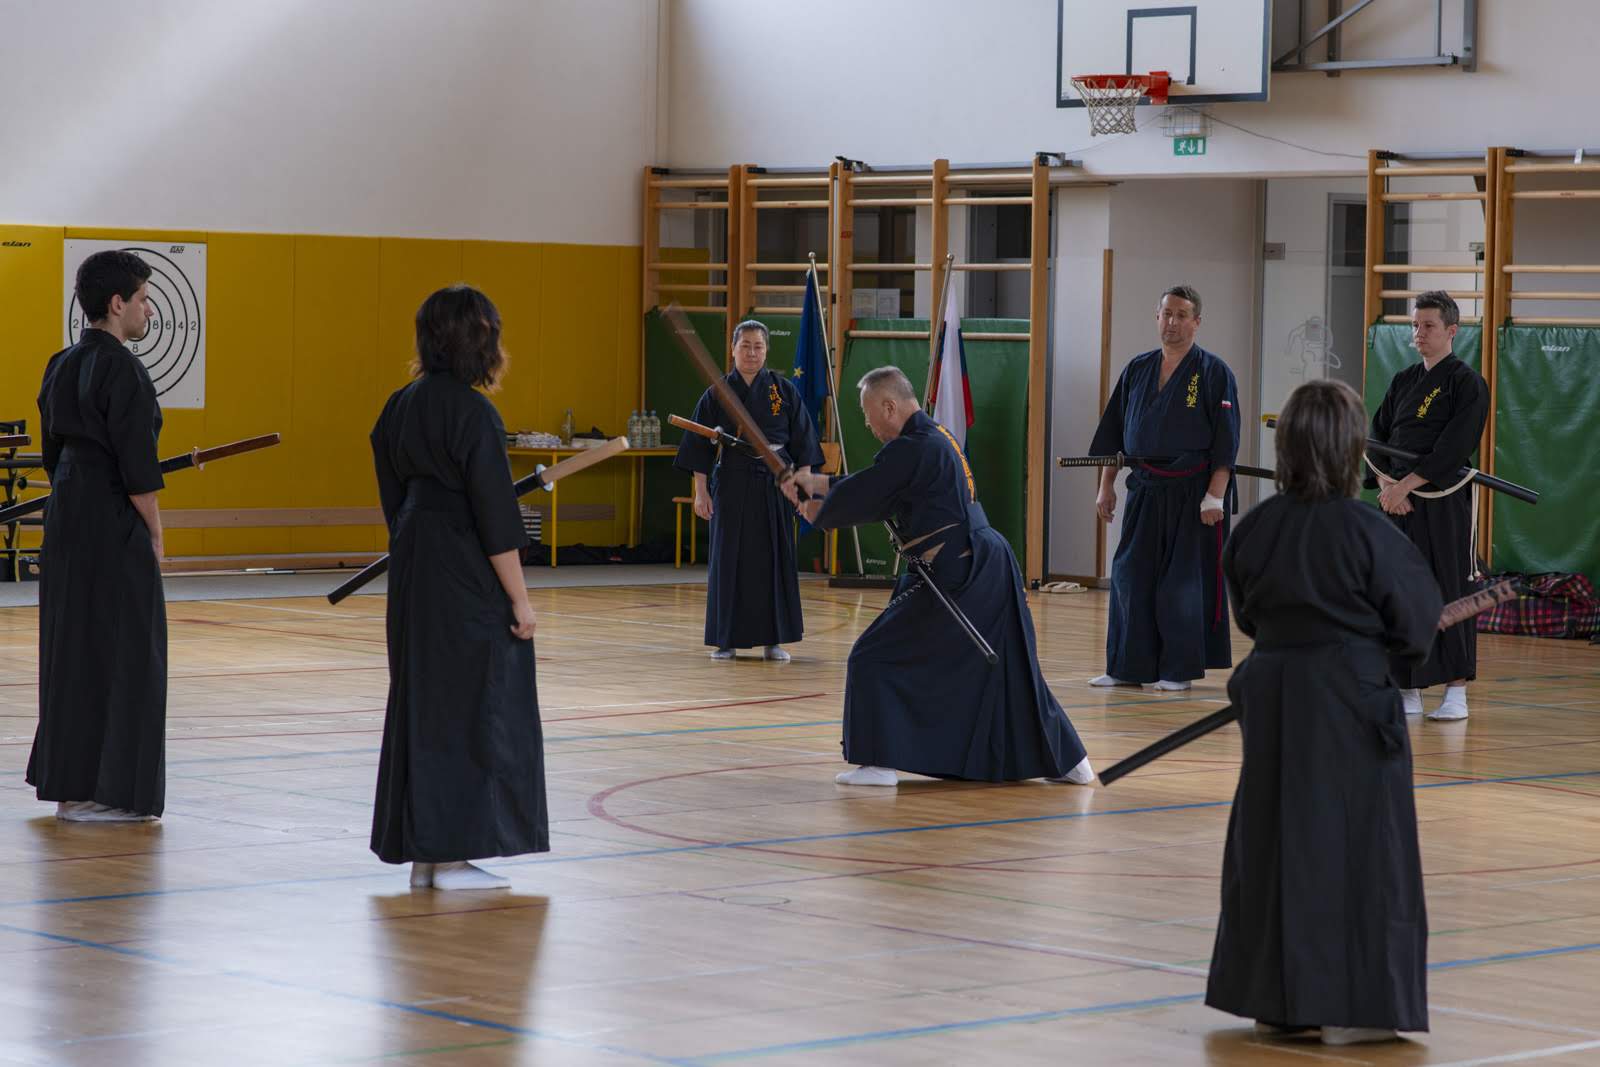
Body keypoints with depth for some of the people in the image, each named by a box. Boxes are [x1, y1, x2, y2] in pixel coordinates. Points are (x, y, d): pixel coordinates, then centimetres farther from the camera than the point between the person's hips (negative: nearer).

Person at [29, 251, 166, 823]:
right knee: (122, 651, -2)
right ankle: (108, 791, -1)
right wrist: (154, 536, -9)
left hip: (66, 517, 9)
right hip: (115, 524, -9)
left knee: (72, 645, 13)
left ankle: (67, 782, 17)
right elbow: (137, 466, -17)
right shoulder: (121, 369, -15)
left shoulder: (62, 366, 11)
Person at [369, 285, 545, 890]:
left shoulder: (399, 408, 8)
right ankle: (453, 856, 0)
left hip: (413, 571, 8)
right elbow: (496, 519, -17)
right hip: (468, 582, -8)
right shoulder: (472, 414, -16)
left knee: (421, 704, 12)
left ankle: (421, 853, 17)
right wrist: (519, 599, -12)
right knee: (470, 706, -1)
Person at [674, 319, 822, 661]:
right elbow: (700, 448, 2)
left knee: (774, 558, 2)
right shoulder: (717, 394, 0)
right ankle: (727, 640, 10)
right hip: (731, 486, 0)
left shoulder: (784, 391, 2)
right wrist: (700, 492, -2)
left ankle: (774, 640, 11)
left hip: (775, 486, 0)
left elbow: (802, 444, 3)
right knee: (729, 560, 1)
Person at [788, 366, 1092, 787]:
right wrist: (815, 483, 21)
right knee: (1009, 670, 19)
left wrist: (817, 513, 12)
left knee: (876, 658, -4)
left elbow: (856, 500, -8)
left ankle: (877, 763, -3)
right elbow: (872, 490, 23)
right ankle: (1069, 761, 25)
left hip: (958, 575, -10)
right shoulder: (936, 438, 17)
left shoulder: (912, 449, -14)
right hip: (989, 567, 10)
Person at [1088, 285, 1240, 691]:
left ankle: (1179, 669, 7)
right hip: (1145, 490, 5)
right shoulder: (1138, 370, 9)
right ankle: (1128, 667, 12)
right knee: (1130, 577, 4)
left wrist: (1214, 496, -15)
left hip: (1193, 493, -5)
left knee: (1185, 581, -2)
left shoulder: (1213, 372, -5)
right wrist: (1105, 487, 11)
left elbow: (1226, 441, -9)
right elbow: (1113, 433, 14)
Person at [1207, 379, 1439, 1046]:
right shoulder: (1368, 533, -15)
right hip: (1353, 702, -5)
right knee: (1354, 842, 3)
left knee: (1273, 839, 13)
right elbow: (1416, 622, -6)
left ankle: (1273, 997, 18)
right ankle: (1349, 1007, 5)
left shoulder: (1253, 529, -2)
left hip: (1272, 695, 5)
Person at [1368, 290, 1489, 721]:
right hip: (1398, 502, 6)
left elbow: (1453, 449, -13)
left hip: (1443, 503, -6)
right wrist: (1387, 484, -6)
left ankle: (1456, 693, -1)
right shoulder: (1403, 382, 14)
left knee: (1449, 590, -6)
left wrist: (1406, 485, -15)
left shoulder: (1466, 384, -5)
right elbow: (1377, 436, 10)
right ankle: (1408, 692, 11)